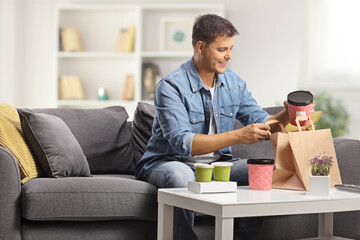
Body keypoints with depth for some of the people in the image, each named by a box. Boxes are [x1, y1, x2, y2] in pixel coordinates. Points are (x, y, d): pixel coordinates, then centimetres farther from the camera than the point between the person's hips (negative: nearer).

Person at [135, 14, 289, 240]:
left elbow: (261, 122, 5)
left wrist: (286, 115, -18)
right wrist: (238, 136, -35)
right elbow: (182, 143, -28)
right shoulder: (171, 86, -18)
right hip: (169, 162, -6)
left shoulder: (234, 83, 4)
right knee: (181, 175, -39)